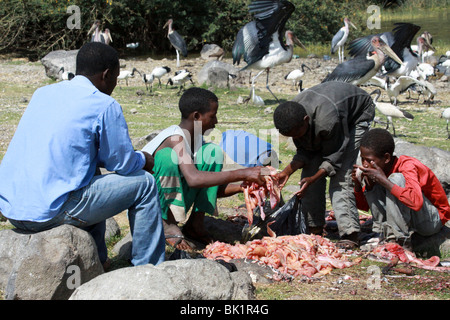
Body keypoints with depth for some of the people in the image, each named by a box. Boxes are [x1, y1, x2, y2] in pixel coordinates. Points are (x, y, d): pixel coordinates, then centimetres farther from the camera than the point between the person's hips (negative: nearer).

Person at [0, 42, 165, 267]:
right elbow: (123, 164, 0)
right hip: (51, 212, -8)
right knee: (144, 183, 7)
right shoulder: (104, 106, -7)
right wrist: (143, 160, 24)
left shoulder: (43, 93, 15)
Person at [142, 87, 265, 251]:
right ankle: (167, 225, -18)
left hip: (175, 200, 8)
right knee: (168, 155, -33)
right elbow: (193, 179, -39)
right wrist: (242, 174, -37)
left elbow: (214, 189, 7)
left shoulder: (196, 140, 3)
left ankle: (196, 223, -3)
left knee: (213, 151, 0)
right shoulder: (175, 138, -24)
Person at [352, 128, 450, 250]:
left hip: (433, 220, -7)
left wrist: (383, 180, -39)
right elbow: (364, 206, 6)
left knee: (396, 179, -30)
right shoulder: (381, 169, -4)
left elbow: (416, 202, -44)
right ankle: (384, 234, -8)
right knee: (367, 179, -5)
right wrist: (358, 185, -15)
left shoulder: (407, 166, -25)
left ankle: (401, 241, -25)